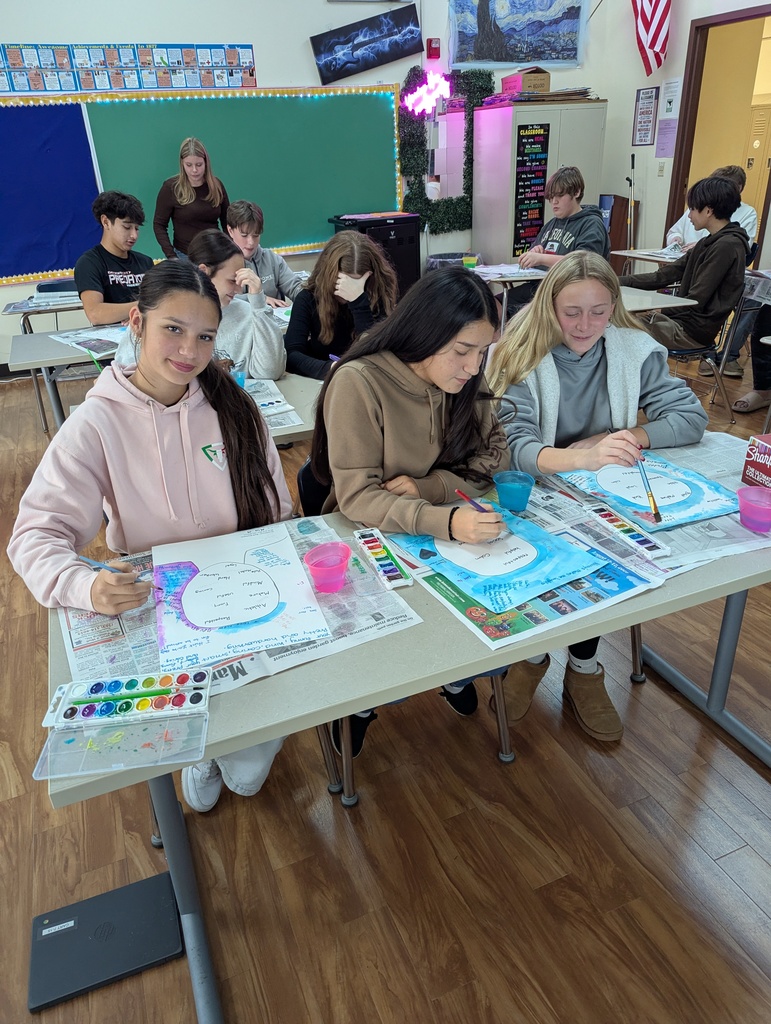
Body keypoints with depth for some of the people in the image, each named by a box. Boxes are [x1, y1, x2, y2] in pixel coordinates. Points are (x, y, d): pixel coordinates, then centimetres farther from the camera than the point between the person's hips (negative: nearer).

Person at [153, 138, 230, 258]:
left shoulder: (216, 185, 3)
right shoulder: (171, 187, -6)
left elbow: (227, 222, 9)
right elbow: (159, 225, -4)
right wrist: (171, 256, -13)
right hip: (184, 256, -2)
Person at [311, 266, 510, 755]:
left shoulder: (463, 378, -6)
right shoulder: (358, 383, -23)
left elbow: (495, 455, 0)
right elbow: (357, 497, -24)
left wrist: (428, 487, -19)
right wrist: (446, 522, -41)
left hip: (452, 528, 5)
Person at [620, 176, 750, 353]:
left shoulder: (727, 246, -15)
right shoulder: (709, 243, 15)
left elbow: (696, 300, -18)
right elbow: (664, 276, 11)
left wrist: (657, 314, -9)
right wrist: (619, 281, 4)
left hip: (695, 330, -9)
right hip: (684, 321, 9)